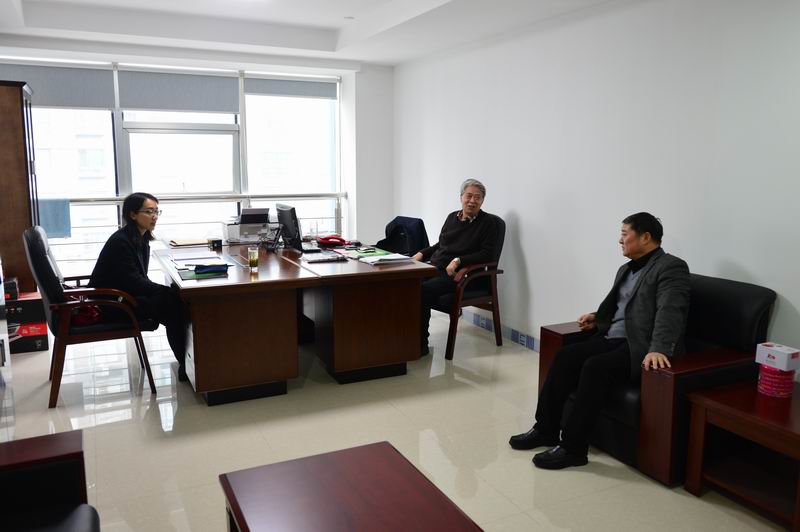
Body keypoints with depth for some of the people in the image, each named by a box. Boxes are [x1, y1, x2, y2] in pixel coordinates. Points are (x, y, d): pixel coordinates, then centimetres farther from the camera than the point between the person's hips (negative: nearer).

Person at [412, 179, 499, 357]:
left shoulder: (488, 222, 2)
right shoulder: (452, 217, 19)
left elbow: (486, 254, -9)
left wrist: (458, 260, -19)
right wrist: (421, 254, 12)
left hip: (459, 276, -6)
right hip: (434, 268, 6)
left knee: (423, 290, -32)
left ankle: (420, 345, -20)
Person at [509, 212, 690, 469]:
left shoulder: (671, 267, -7)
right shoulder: (626, 269, 20)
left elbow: (669, 311, -23)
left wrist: (658, 350, -36)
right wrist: (598, 317, 13)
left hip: (640, 346, -8)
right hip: (612, 338, 8)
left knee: (595, 367, -29)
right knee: (565, 356, -12)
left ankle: (573, 448, -21)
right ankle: (546, 429, -5)